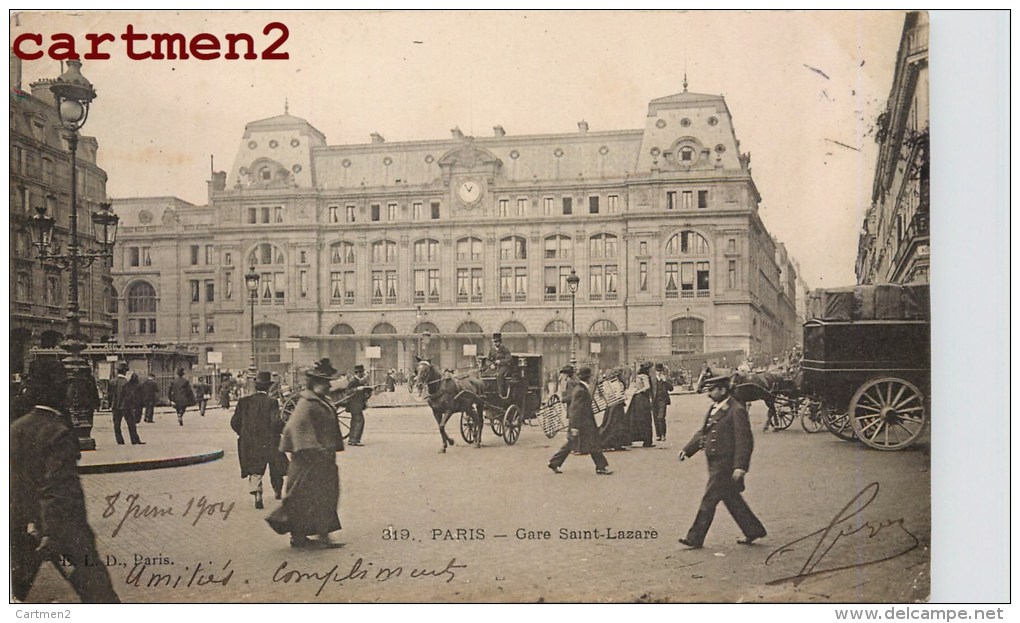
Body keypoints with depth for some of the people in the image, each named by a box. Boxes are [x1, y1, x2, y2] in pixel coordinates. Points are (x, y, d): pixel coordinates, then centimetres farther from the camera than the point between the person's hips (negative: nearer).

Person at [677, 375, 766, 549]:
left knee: (709, 500, -4)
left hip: (726, 465, -9)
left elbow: (745, 441, -18)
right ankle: (754, 530, 28)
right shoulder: (714, 409, 12)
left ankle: (695, 538, 3)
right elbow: (703, 433, 18)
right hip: (715, 463, 9)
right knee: (732, 499, 16)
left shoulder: (737, 411, -16)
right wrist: (687, 450, 9)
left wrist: (740, 467, -23)